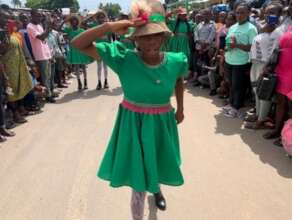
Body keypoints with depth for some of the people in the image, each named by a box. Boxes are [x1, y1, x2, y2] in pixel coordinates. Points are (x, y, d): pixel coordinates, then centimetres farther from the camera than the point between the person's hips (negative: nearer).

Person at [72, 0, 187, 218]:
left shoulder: (175, 61, -11)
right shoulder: (124, 59, -20)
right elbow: (79, 44, -21)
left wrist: (180, 108, 14)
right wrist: (108, 27, -34)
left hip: (162, 124, 4)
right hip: (133, 124, -3)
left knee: (158, 163, 29)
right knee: (139, 177, 8)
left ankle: (156, 188, 65)